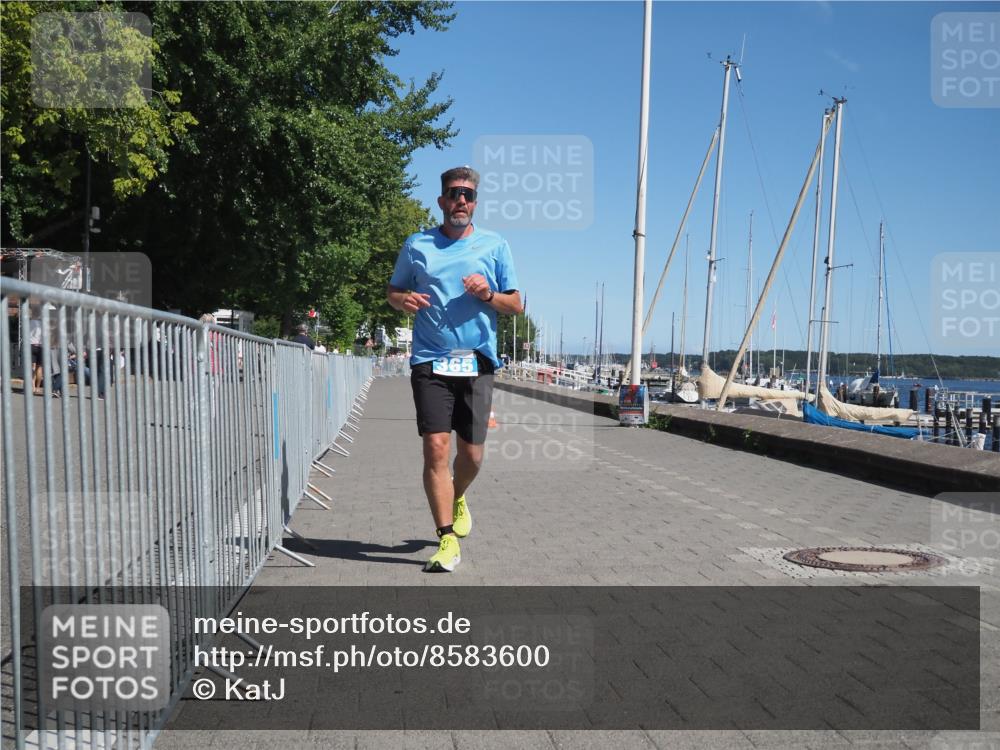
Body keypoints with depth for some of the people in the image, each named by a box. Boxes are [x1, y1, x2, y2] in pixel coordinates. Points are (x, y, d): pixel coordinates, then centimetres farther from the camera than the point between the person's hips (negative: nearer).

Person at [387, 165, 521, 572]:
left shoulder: (495, 245, 8)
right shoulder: (416, 245, 8)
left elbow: (516, 305, 9)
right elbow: (392, 290, 17)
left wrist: (488, 295, -11)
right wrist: (403, 299, -7)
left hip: (478, 362, 1)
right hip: (430, 361, -1)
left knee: (471, 453, 5)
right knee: (436, 448, -10)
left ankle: (458, 499, 38)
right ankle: (448, 540, -2)